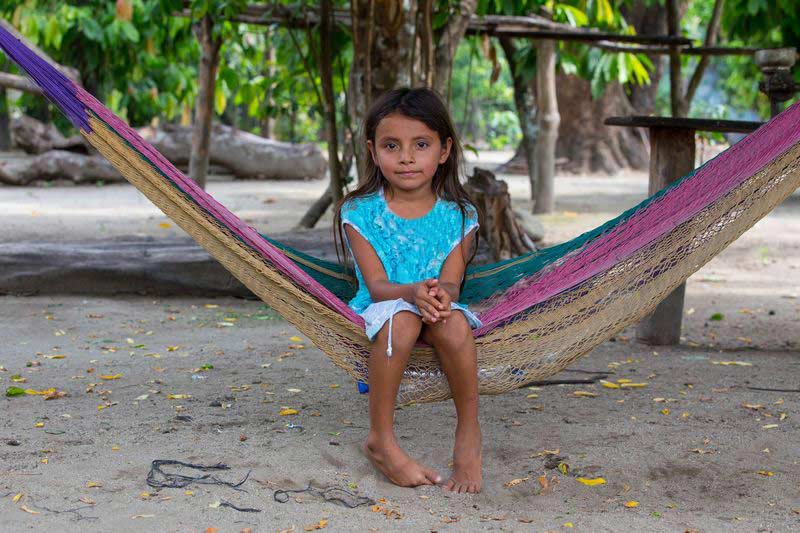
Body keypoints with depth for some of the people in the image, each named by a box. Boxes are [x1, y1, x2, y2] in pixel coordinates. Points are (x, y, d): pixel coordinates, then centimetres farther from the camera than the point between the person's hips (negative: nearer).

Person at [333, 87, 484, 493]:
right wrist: (412, 292, -35)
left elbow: (451, 283, -8)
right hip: (377, 311, -1)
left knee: (454, 320, -33)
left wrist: (441, 295, -34)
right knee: (402, 317, -35)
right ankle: (381, 441, -23)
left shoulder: (458, 215, 1)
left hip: (437, 313, 2)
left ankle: (468, 435, -14)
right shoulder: (360, 212, -3)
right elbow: (377, 285, -12)